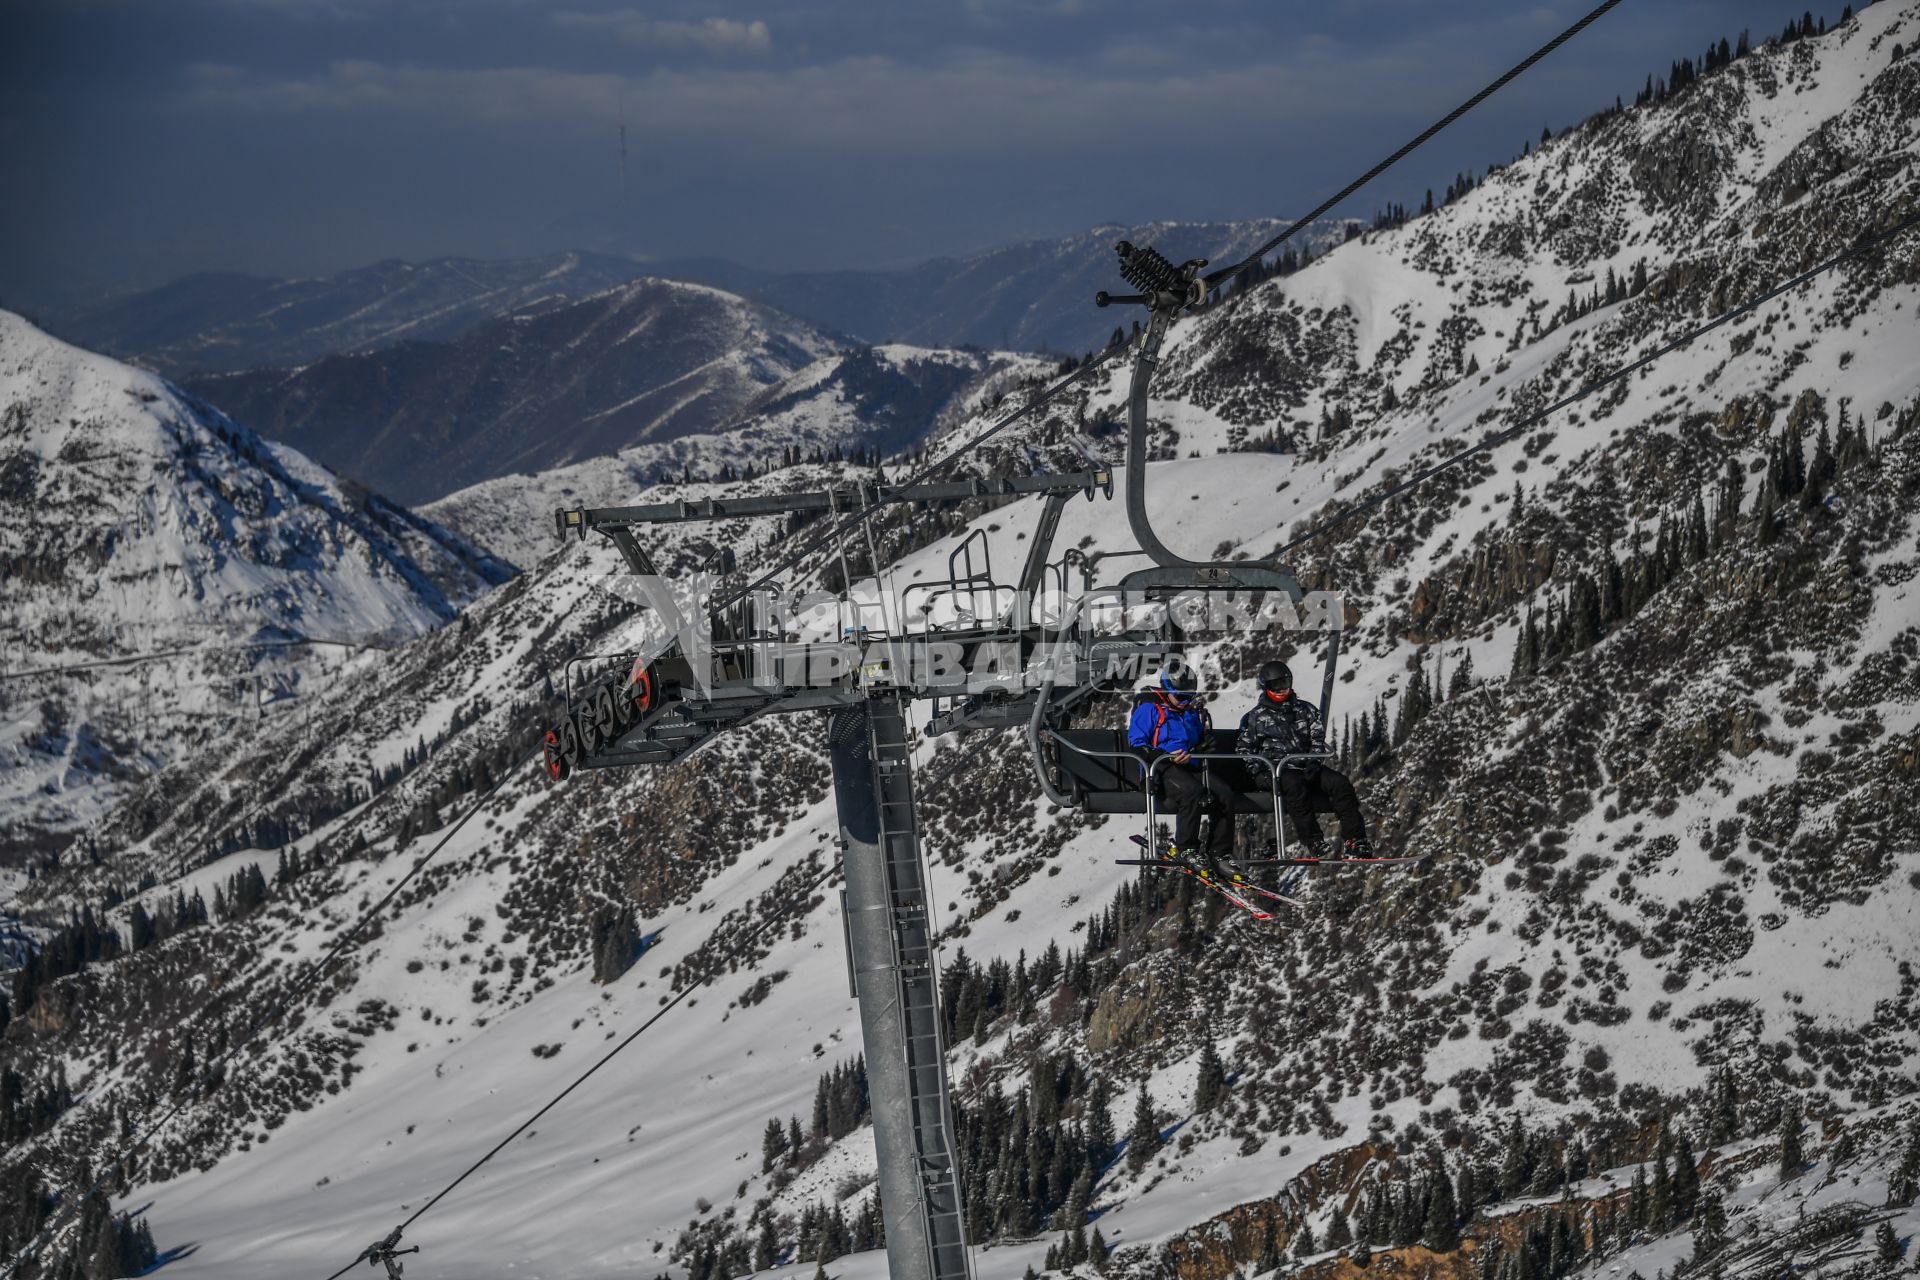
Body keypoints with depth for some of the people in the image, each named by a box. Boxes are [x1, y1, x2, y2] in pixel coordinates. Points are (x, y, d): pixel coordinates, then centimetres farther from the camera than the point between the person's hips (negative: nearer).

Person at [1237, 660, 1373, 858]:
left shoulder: (1305, 710, 16)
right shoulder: (1256, 716, 11)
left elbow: (1318, 739, 9)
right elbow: (1243, 749, 12)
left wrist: (1313, 762, -11)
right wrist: (1257, 771, -5)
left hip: (1306, 767, 3)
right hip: (1275, 770, -3)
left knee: (1339, 782, -22)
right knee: (1295, 786, -37)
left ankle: (1354, 842, -26)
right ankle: (1314, 844, -40)